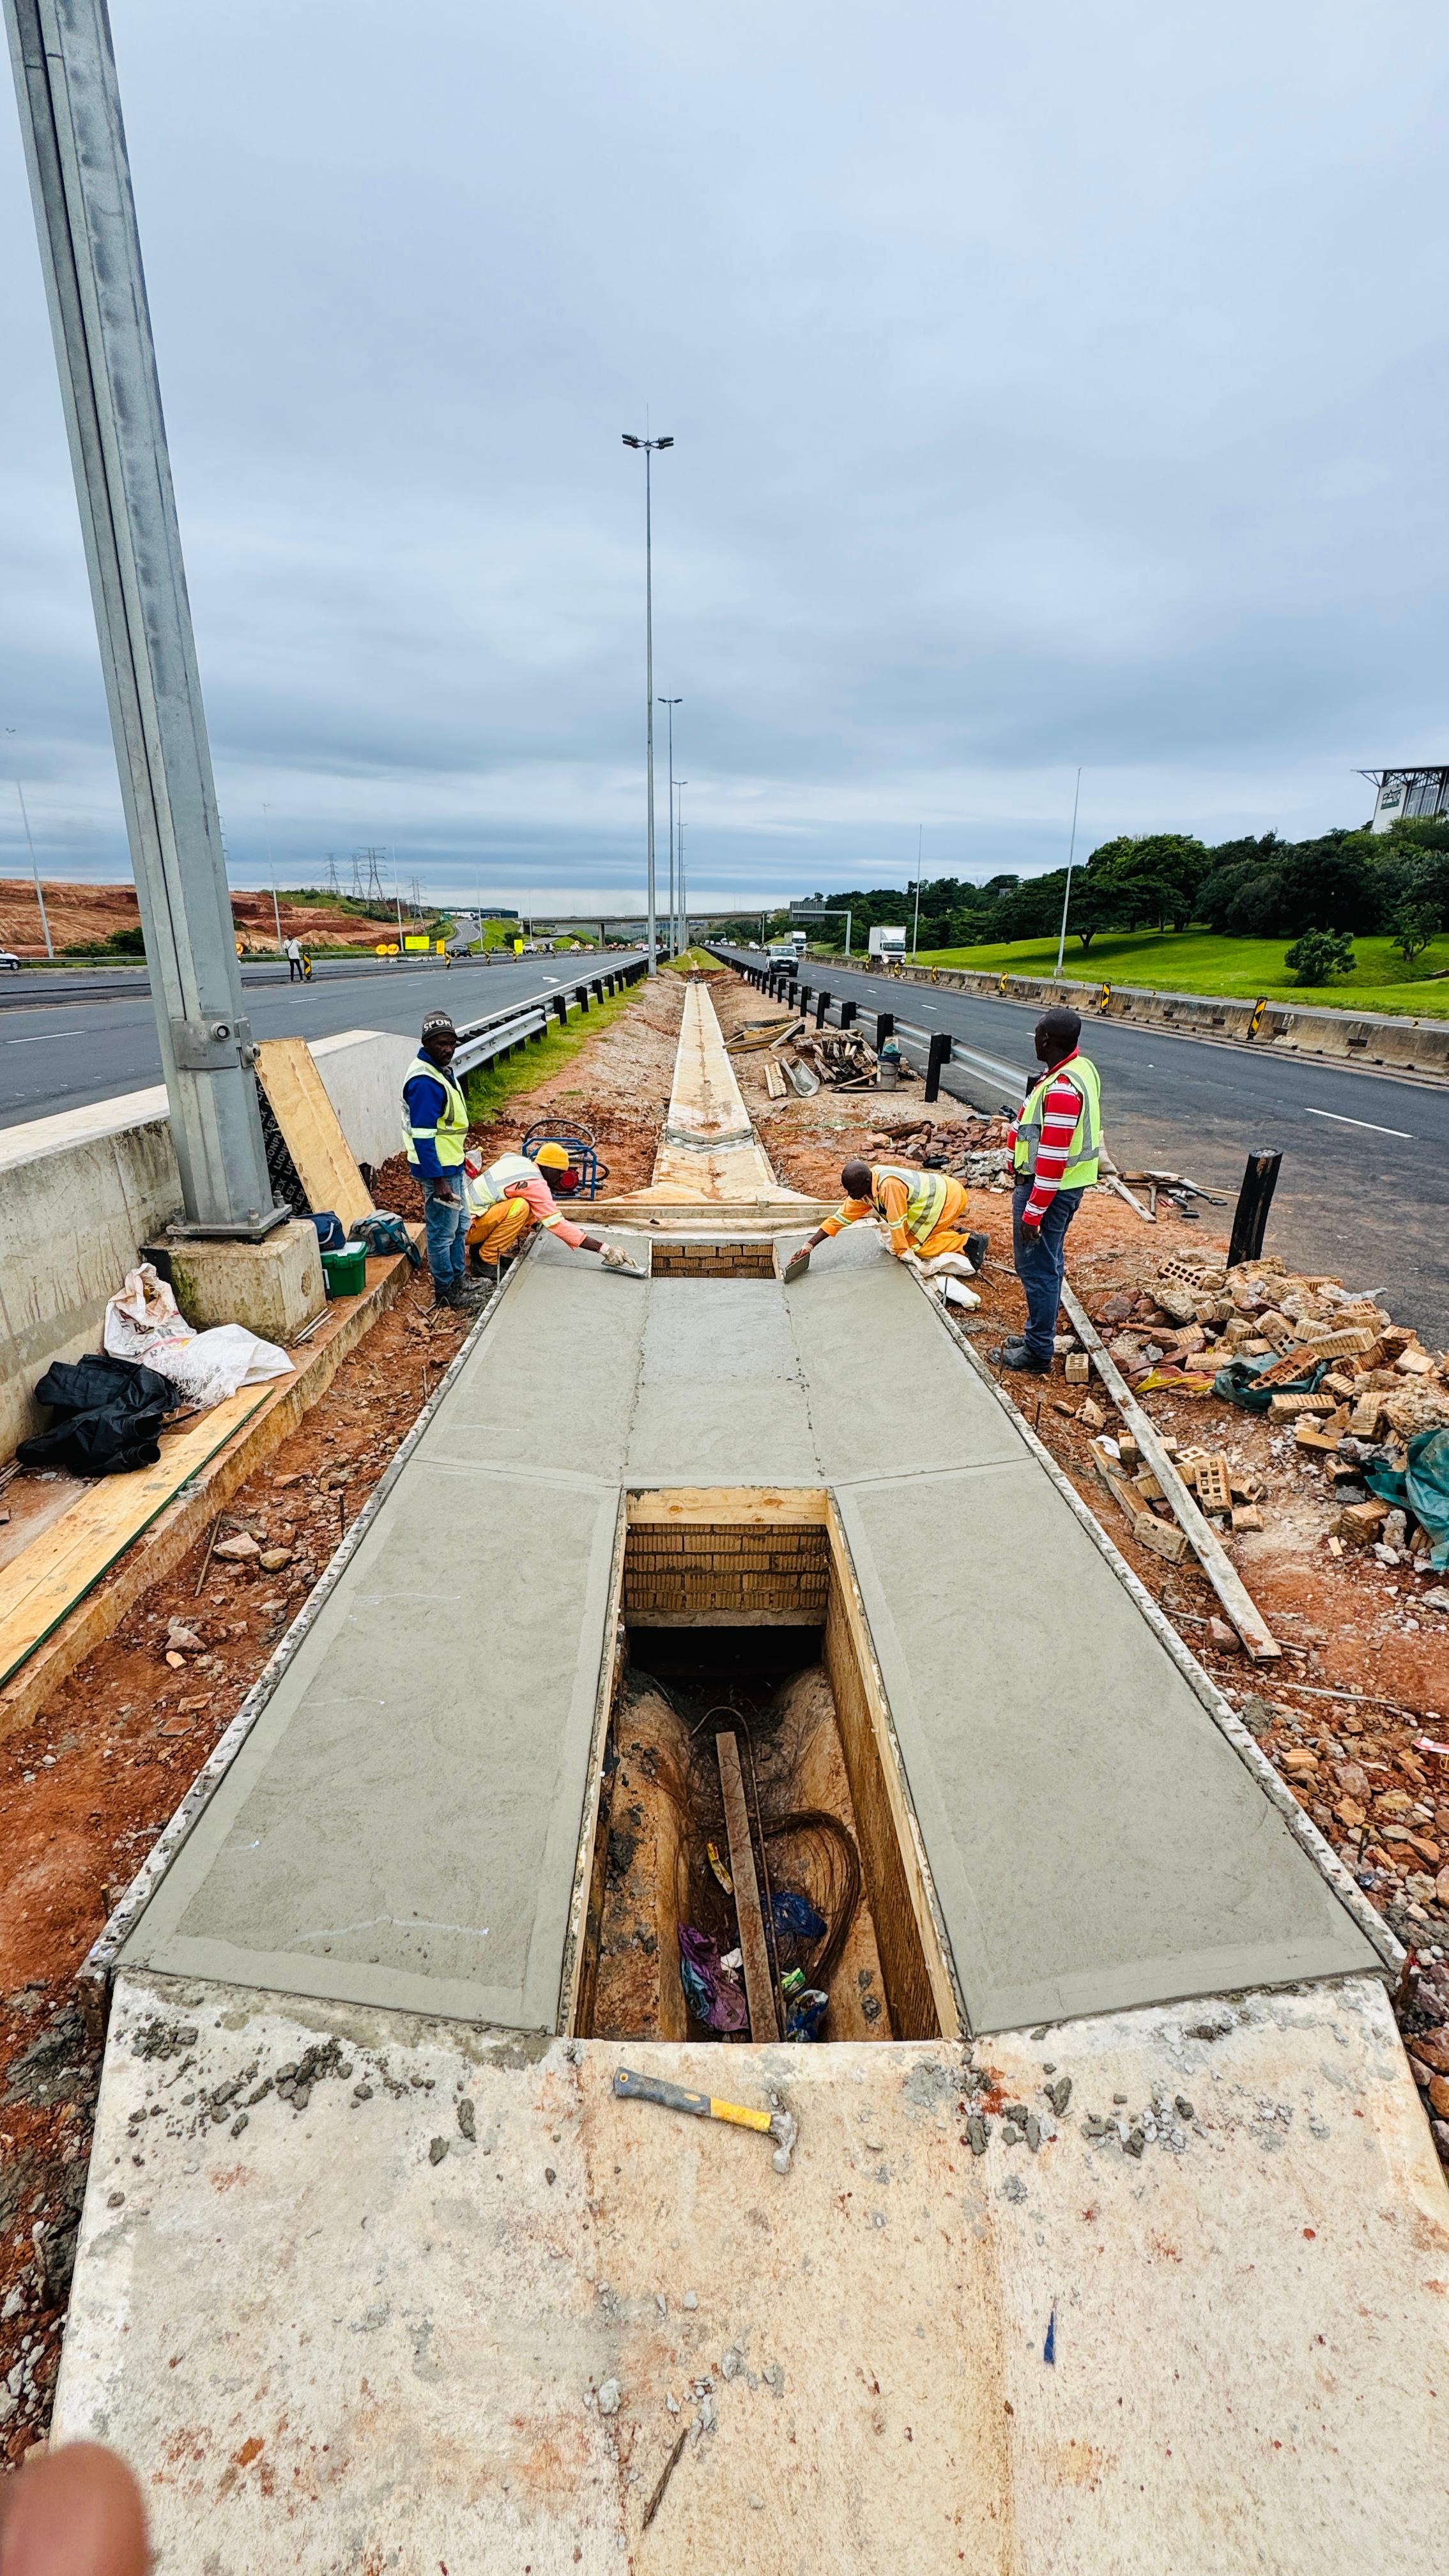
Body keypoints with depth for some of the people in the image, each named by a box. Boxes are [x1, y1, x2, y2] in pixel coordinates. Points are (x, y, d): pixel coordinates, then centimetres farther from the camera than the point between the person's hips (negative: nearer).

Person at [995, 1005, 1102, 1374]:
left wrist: (1033, 1212, -24)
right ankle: (1039, 1336, 33)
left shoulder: (1061, 1089, -26)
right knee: (1049, 1264, 19)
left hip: (1047, 1189, -10)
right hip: (1070, 1185, 10)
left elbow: (1052, 1160, -27)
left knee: (1038, 1269, 0)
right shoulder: (1083, 1067, 5)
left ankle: (1038, 1353, 11)